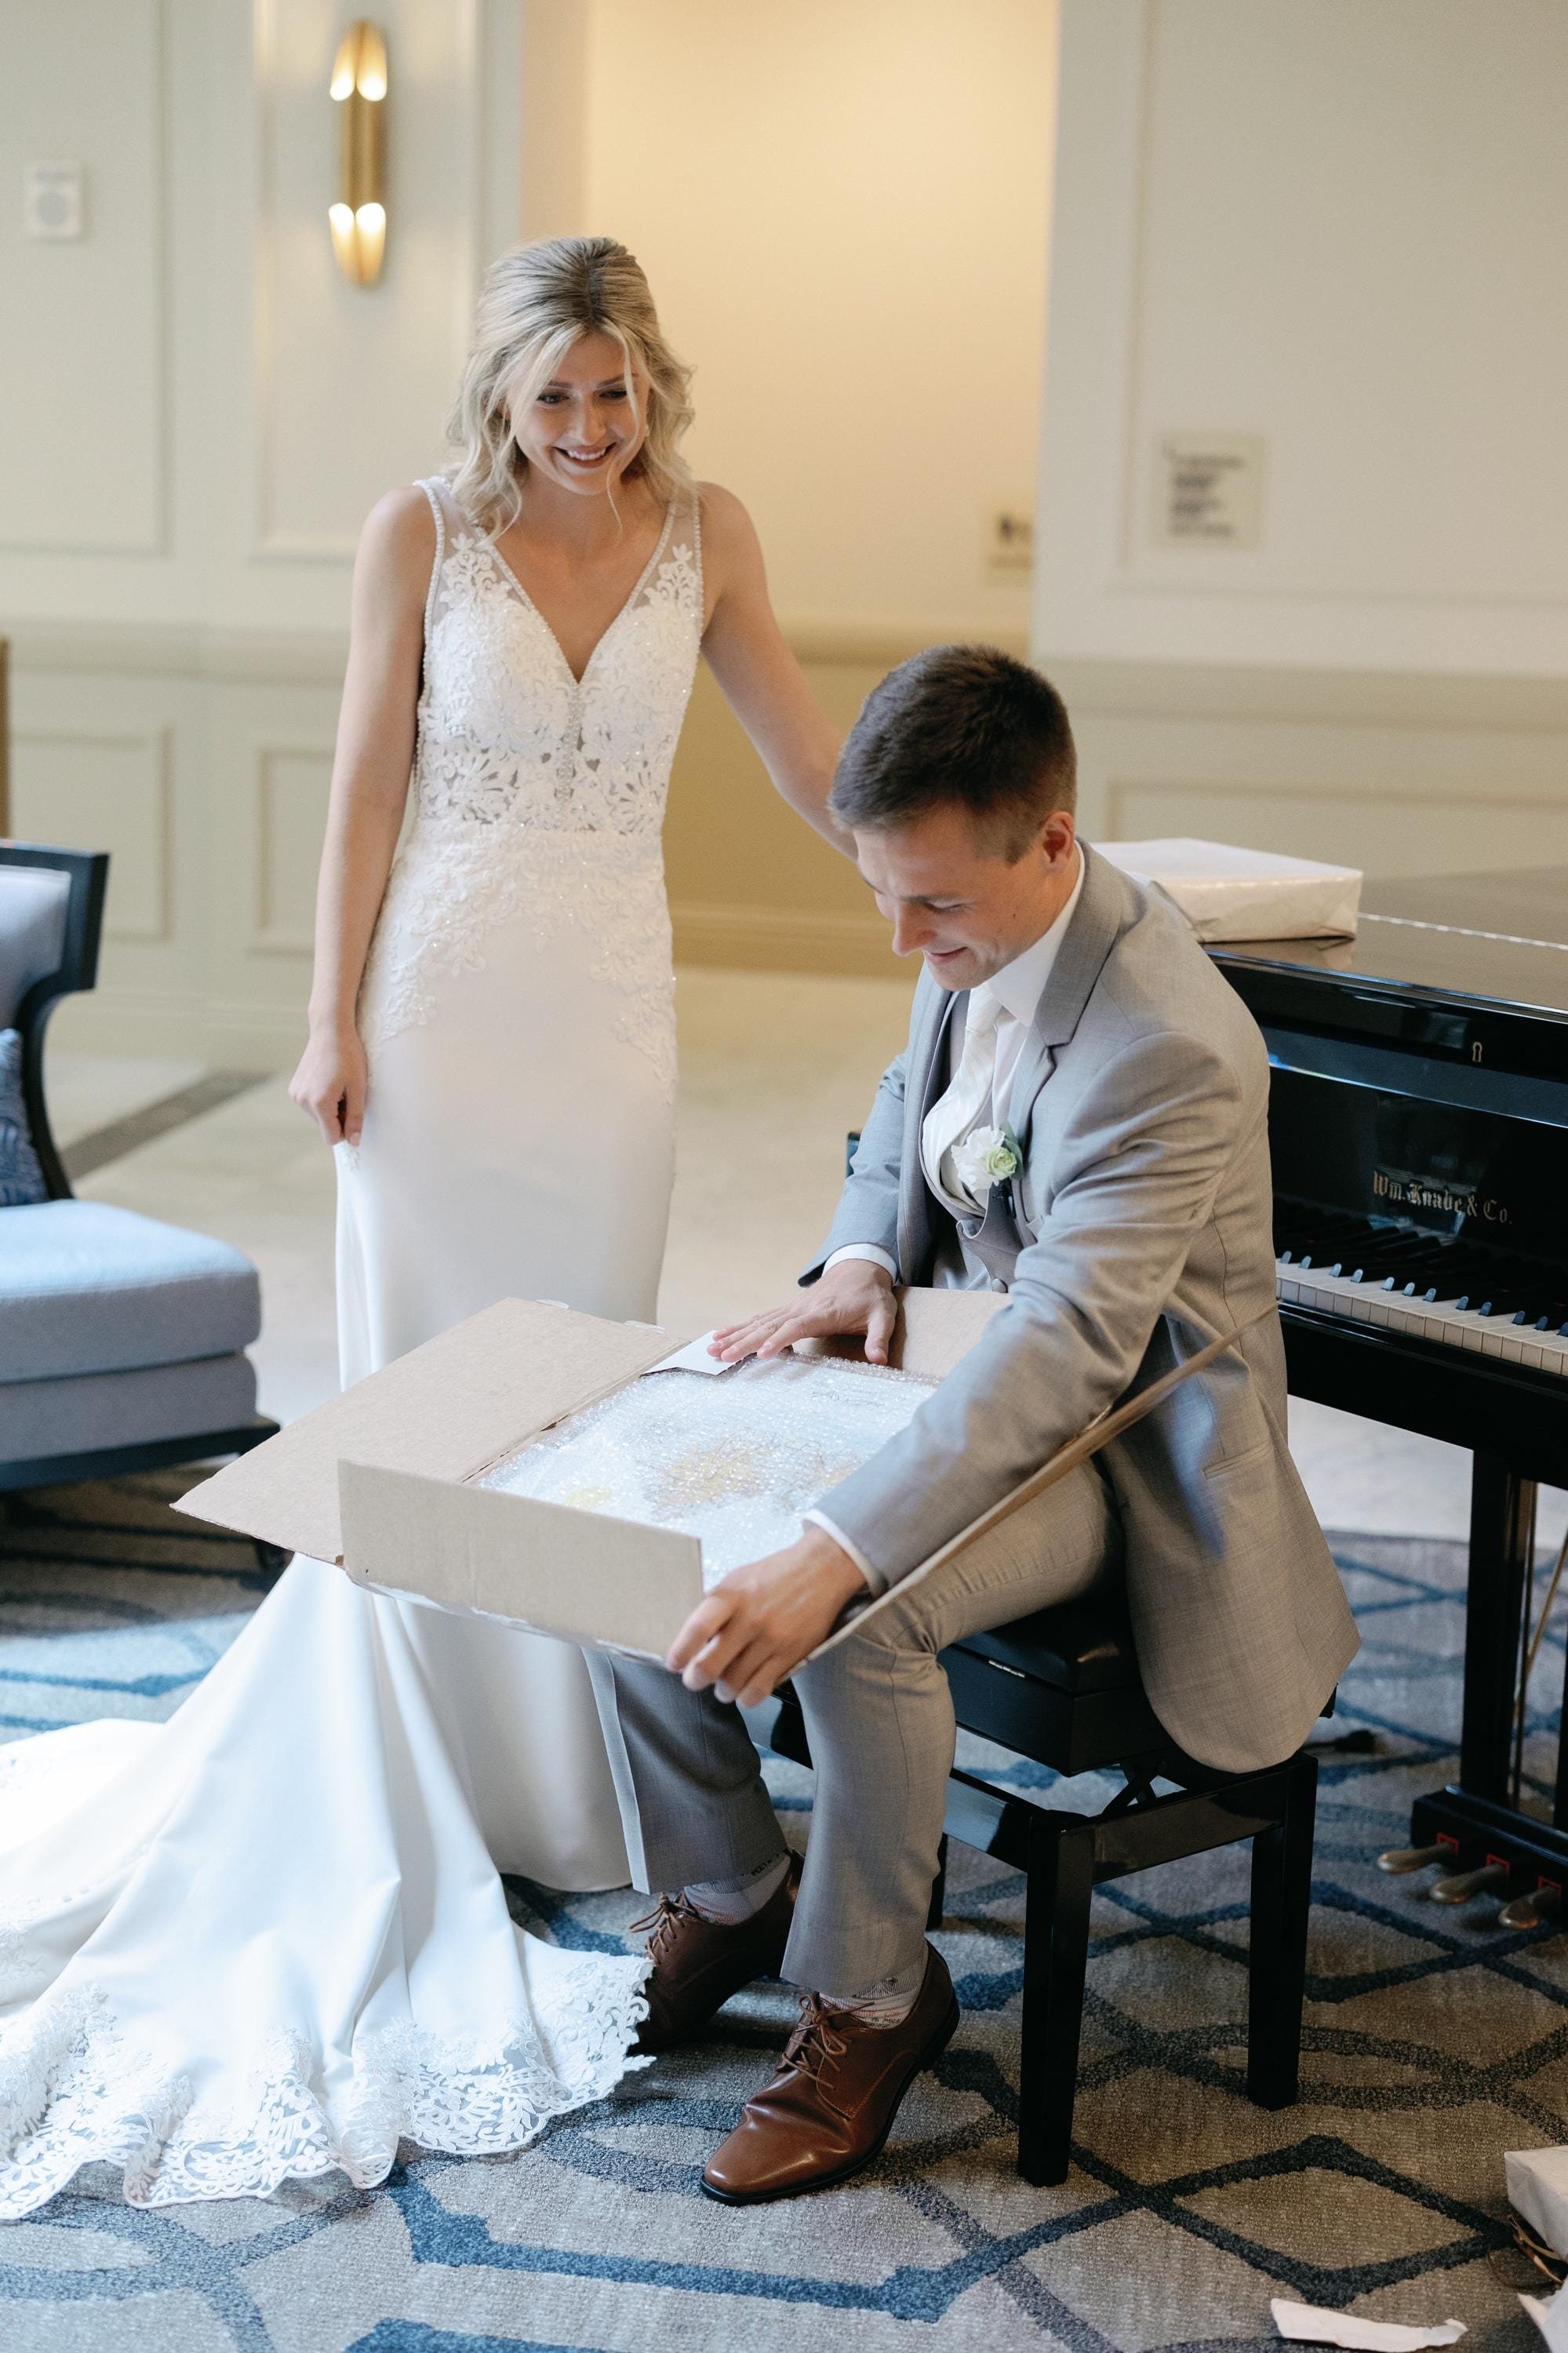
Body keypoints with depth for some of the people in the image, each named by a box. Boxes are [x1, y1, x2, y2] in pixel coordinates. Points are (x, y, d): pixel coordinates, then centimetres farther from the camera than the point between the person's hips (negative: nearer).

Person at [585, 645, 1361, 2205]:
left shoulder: (1163, 1046, -32)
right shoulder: (976, 934, -5)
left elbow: (1067, 1347, -40)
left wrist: (831, 1560, -49)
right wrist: (861, 1262, -6)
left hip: (1123, 1435, -8)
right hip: (985, 1353, 9)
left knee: (862, 1621, -33)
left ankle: (869, 1997, -7)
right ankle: (723, 1898, 13)